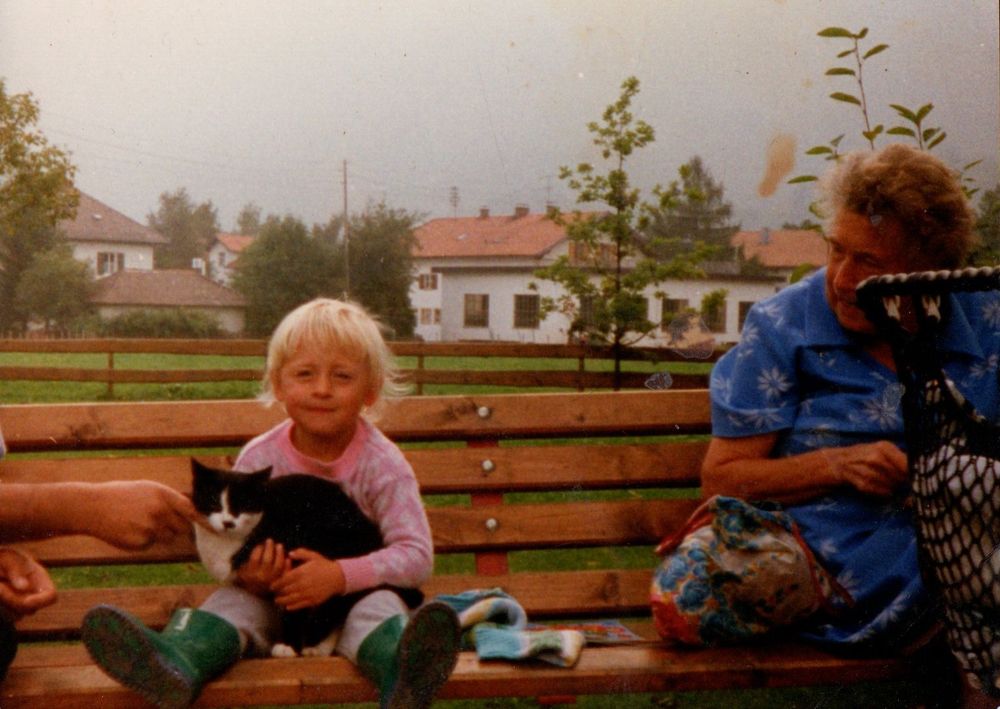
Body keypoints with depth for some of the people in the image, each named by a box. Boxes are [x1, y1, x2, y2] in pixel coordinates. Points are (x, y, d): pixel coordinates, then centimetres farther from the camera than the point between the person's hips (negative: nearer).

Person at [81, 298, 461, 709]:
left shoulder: (382, 464, -7)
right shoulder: (258, 459, -1)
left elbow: (416, 556, -15)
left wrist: (341, 575, -30)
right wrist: (247, 574, -24)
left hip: (355, 593, -2)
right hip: (275, 598, 3)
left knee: (380, 605, -33)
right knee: (234, 599, -25)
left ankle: (403, 674, -66)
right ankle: (178, 662, -56)